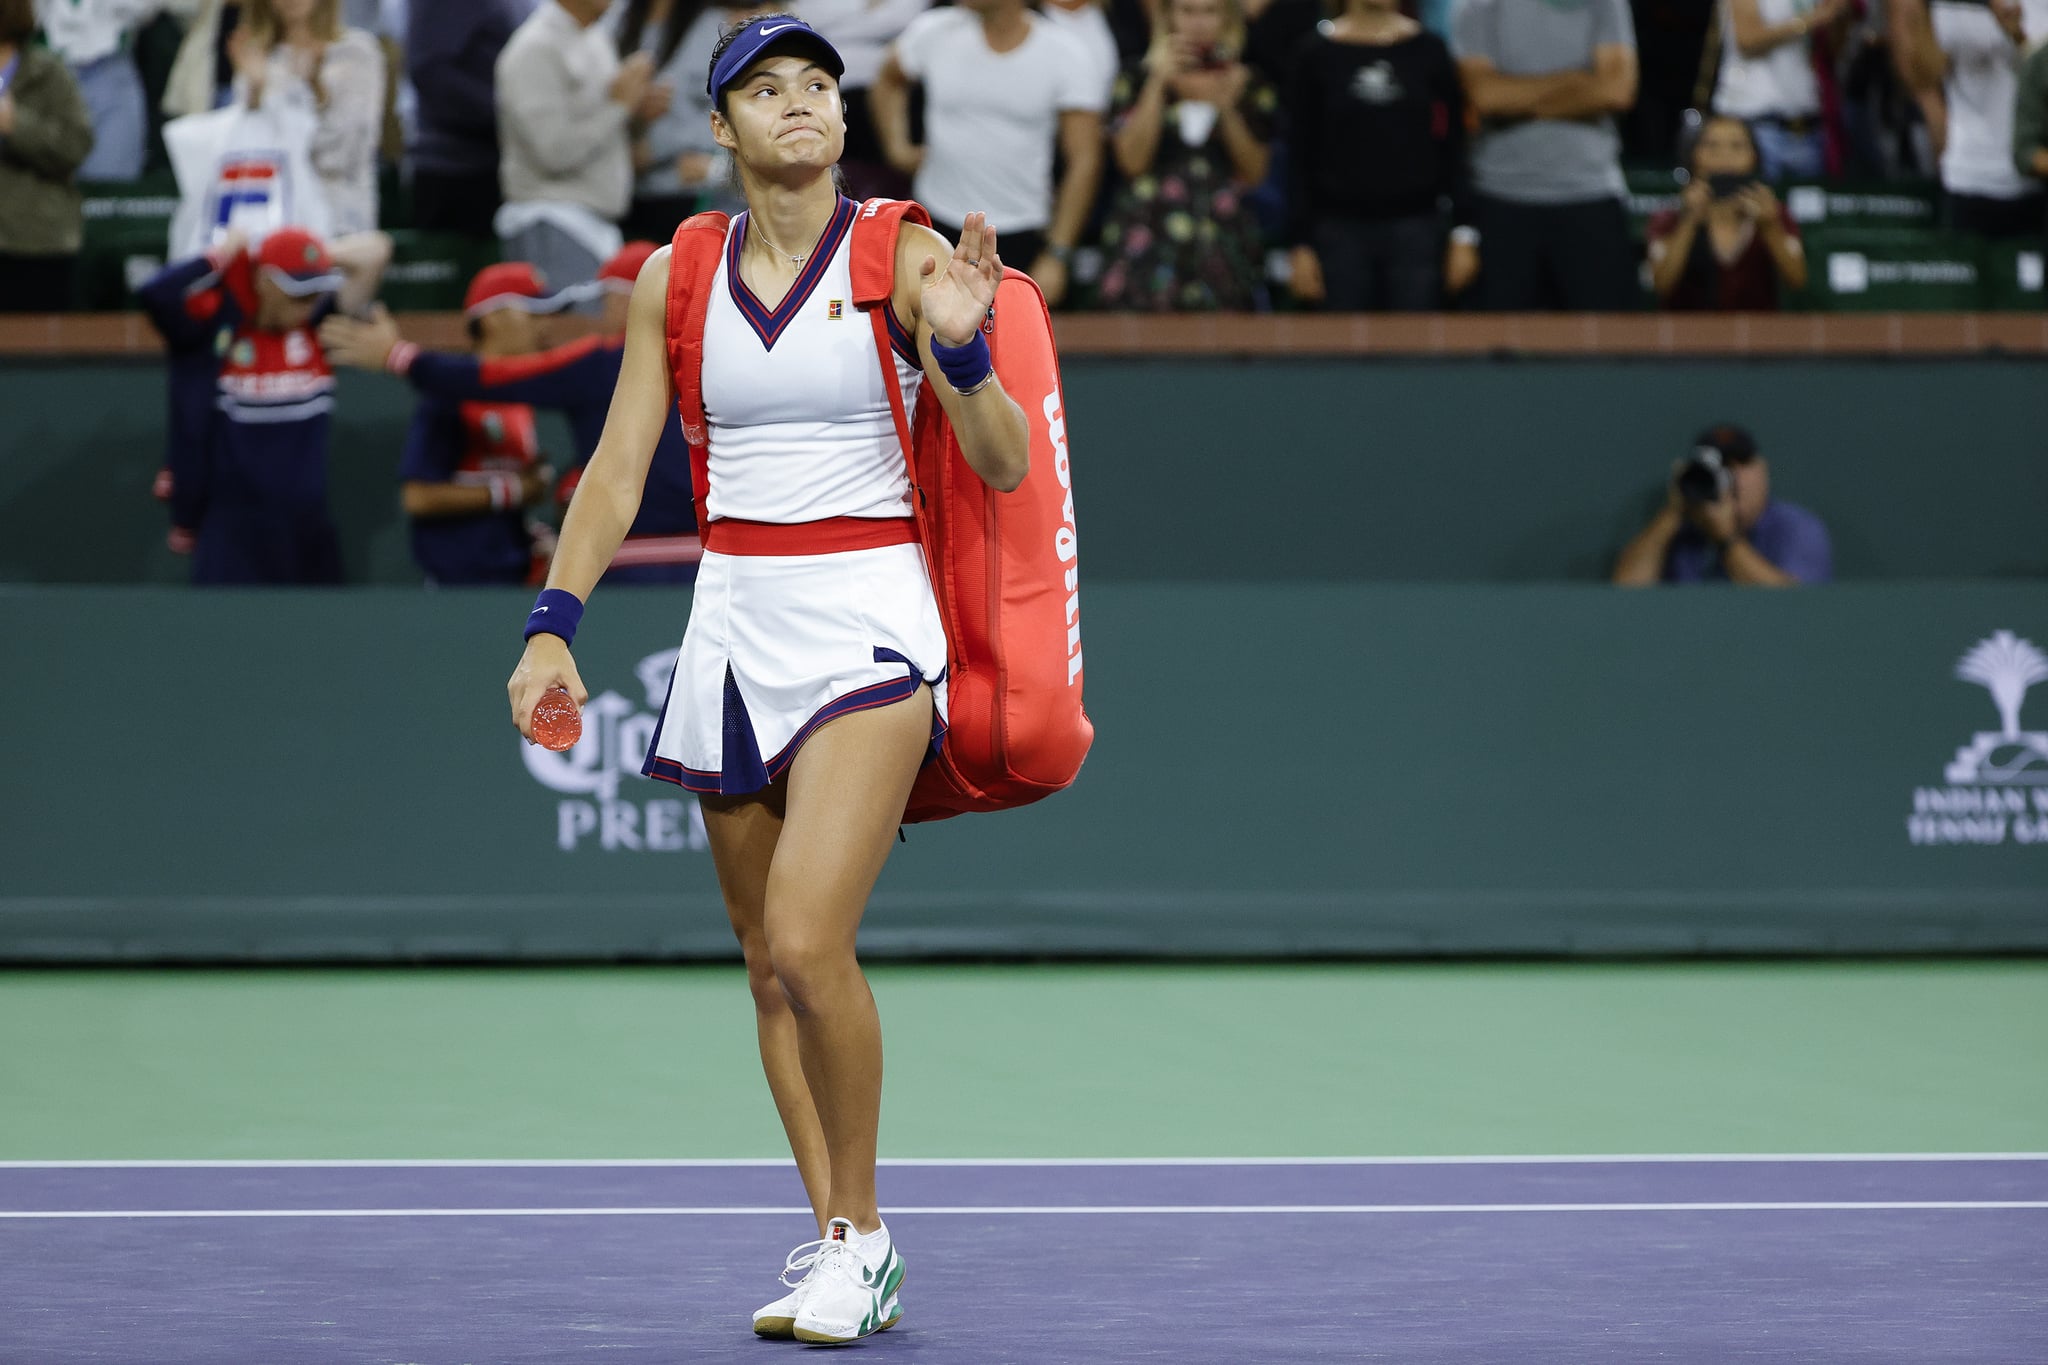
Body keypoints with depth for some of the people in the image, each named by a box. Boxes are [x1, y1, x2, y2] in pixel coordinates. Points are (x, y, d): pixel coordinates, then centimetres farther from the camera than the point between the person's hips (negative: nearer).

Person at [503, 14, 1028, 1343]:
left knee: (807, 940, -19)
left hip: (869, 621, -5)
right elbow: (619, 466, 8)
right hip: (735, 622, 5)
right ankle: (840, 1252, 16)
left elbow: (1005, 465, -6)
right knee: (772, 967, 7)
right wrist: (556, 620, -3)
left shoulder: (906, 257, -4)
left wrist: (961, 349, -24)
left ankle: (859, 1233, -2)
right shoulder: (675, 276, 6)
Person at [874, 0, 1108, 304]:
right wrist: (897, 146, 7)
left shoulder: (1063, 57, -8)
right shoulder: (933, 33, -2)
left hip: (1018, 239, -2)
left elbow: (1083, 162, -6)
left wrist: (1056, 256, -10)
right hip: (937, 226, 2)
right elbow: (889, 81, 22)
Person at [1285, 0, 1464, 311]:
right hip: (1341, 230, 0)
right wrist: (1301, 244, -1)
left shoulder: (1428, 50, 4)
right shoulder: (1316, 54, 2)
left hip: (1415, 227, 0)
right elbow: (1300, 158, 3)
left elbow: (1455, 144, 6)